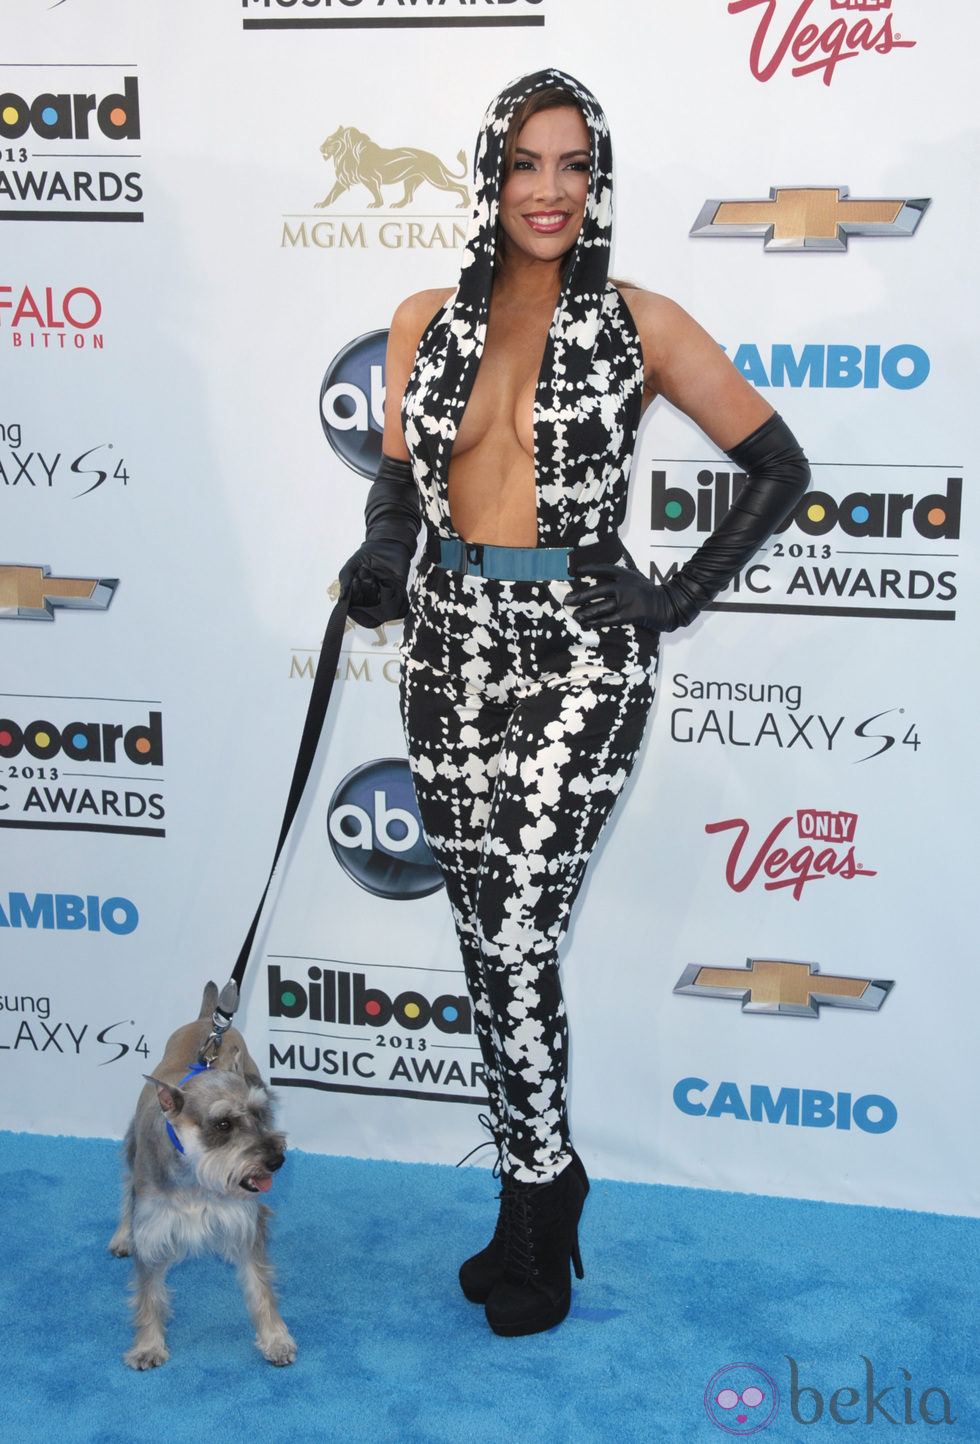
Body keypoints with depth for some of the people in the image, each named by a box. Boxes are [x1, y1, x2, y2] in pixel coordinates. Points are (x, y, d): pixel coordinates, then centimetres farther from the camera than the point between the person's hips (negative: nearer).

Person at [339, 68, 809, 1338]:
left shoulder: (639, 325, -3)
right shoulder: (426, 323, 8)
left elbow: (777, 469, 3)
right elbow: (399, 479, 14)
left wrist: (682, 599, -4)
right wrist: (379, 562, -8)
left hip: (578, 657, -4)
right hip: (452, 648, 4)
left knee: (515, 944, -8)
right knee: (488, 944, 9)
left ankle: (536, 1195, 15)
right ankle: (541, 1186, 27)